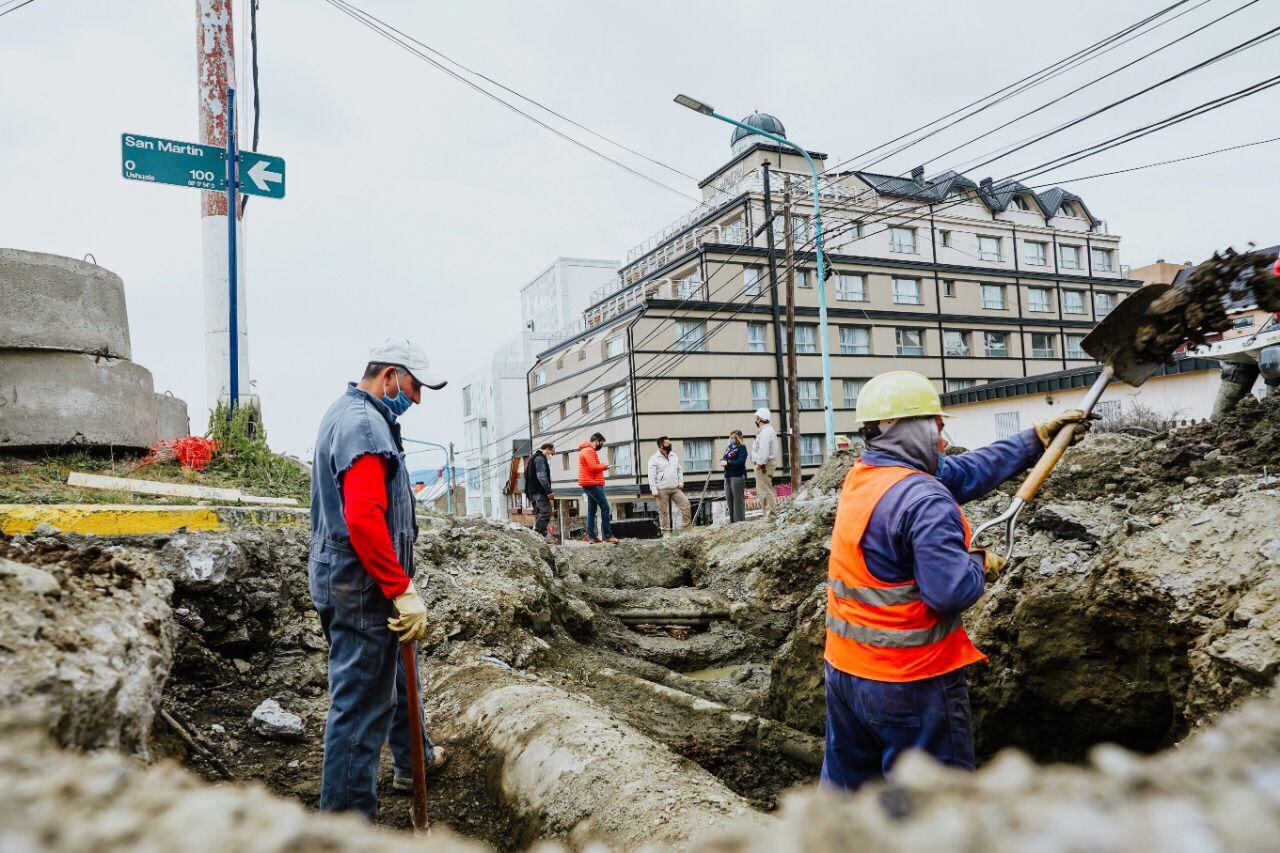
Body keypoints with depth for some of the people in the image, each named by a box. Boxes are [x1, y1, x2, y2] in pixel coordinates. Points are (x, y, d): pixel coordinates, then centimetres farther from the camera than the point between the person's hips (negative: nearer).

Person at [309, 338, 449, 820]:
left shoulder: (350, 415, 15)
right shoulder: (364, 423, -20)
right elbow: (364, 517, -31)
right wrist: (403, 591, -28)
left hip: (352, 580, 11)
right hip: (362, 585, -11)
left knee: (394, 671, 26)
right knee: (360, 703, -2)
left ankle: (413, 760, 45)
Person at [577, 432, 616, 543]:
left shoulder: (586, 450, 19)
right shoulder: (589, 451, -13)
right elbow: (593, 467, -22)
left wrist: (601, 466, 5)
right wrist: (604, 466, -7)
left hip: (590, 484, 11)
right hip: (593, 484, -11)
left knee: (592, 510, 10)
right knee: (605, 508, -10)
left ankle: (591, 536, 10)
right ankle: (607, 535, -11)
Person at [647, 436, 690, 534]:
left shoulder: (674, 456, 13)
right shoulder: (654, 459, -5)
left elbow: (680, 469, 20)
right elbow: (651, 476, -8)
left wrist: (681, 482, 6)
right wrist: (654, 490, -15)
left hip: (675, 488, 5)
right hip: (662, 490, -5)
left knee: (685, 504, -4)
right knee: (664, 512, 0)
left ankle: (685, 527, 5)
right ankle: (666, 532, 8)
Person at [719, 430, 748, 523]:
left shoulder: (742, 448, -5)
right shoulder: (728, 448, 16)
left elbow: (741, 461, -16)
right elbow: (723, 458, 18)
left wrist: (727, 463, -18)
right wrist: (722, 461, -6)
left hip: (737, 476, -7)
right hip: (728, 476, 7)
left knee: (738, 499, -5)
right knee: (729, 499, 8)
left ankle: (740, 521, 0)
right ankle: (732, 520, 16)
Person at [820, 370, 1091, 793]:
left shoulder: (860, 476, 4)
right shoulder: (925, 500, -22)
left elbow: (964, 471, 10)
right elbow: (953, 591, -26)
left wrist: (1038, 438, 13)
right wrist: (981, 564, -5)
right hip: (913, 682, -8)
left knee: (847, 784, 20)